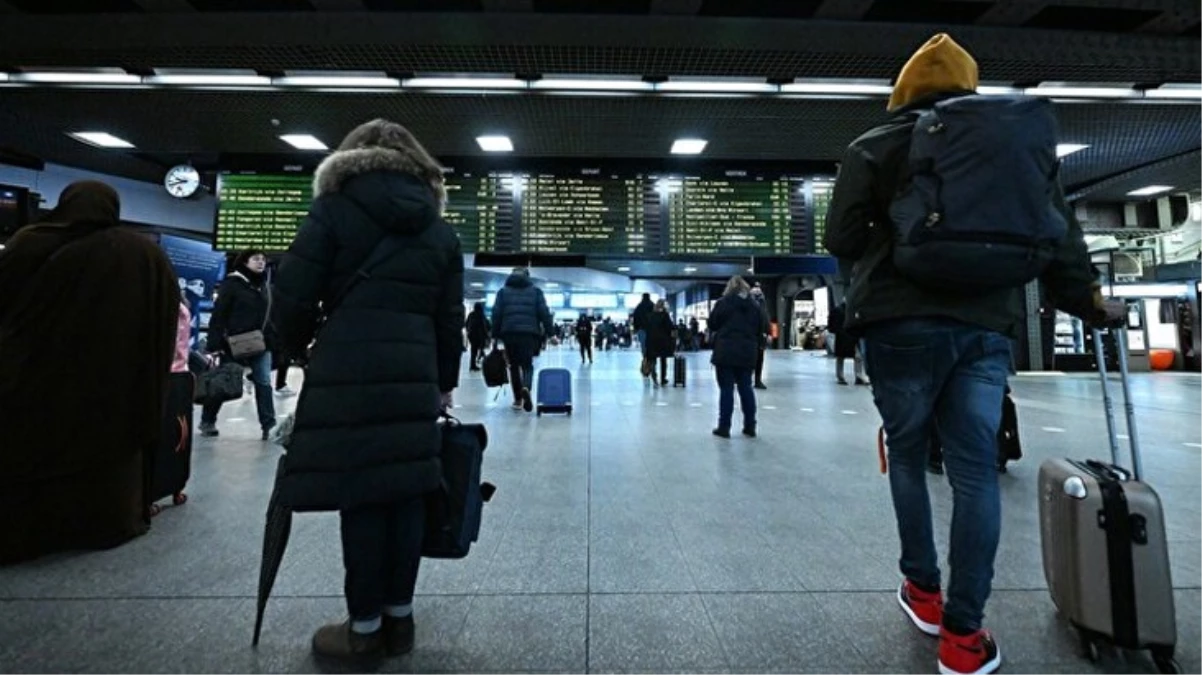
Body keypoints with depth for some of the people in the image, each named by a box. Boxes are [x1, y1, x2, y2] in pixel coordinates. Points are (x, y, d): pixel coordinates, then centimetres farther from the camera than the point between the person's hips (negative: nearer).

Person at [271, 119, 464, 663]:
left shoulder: (334, 209, 4)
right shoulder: (440, 230, 14)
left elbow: (293, 295, -1)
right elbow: (450, 321, 11)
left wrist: (297, 345, 19)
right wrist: (445, 383, 20)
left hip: (347, 372, -3)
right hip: (414, 373, 4)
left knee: (359, 495, 5)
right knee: (405, 493, 10)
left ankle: (365, 627, 20)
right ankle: (399, 617, 25)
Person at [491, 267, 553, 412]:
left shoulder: (503, 291, 13)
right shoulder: (535, 290, 11)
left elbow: (496, 314, 5)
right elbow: (544, 313, 2)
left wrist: (496, 334, 8)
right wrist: (549, 332, 4)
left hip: (509, 333, 1)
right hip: (529, 333, -1)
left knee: (514, 366, 14)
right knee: (527, 365, 5)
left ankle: (518, 400, 16)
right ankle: (526, 388, -26)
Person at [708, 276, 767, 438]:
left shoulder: (723, 303, -5)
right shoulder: (755, 305, 8)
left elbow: (712, 324, 0)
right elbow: (763, 328, 9)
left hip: (725, 352, -4)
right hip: (747, 353, 4)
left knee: (726, 389, 0)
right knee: (746, 388, 12)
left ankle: (724, 427, 3)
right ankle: (750, 426, 17)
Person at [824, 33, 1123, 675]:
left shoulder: (874, 146, 5)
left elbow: (840, 238, 0)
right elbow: (1058, 228, 18)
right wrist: (1085, 297, 31)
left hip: (902, 323, -2)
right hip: (987, 324, 3)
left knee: (907, 456, 13)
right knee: (976, 470, 3)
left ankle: (924, 591, 24)